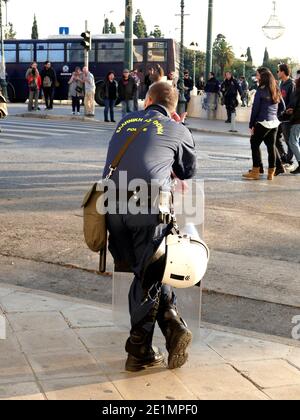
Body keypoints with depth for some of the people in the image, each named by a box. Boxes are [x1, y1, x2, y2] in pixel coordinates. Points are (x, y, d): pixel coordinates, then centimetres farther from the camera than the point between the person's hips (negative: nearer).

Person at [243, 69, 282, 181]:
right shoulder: (277, 92, 10)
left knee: (255, 144, 4)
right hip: (274, 123, 6)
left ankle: (256, 171, 1)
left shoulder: (260, 91, -8)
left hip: (263, 122, -6)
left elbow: (255, 109, -8)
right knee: (271, 146, 10)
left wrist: (251, 125, -4)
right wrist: (275, 116, 17)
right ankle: (271, 173, 14)